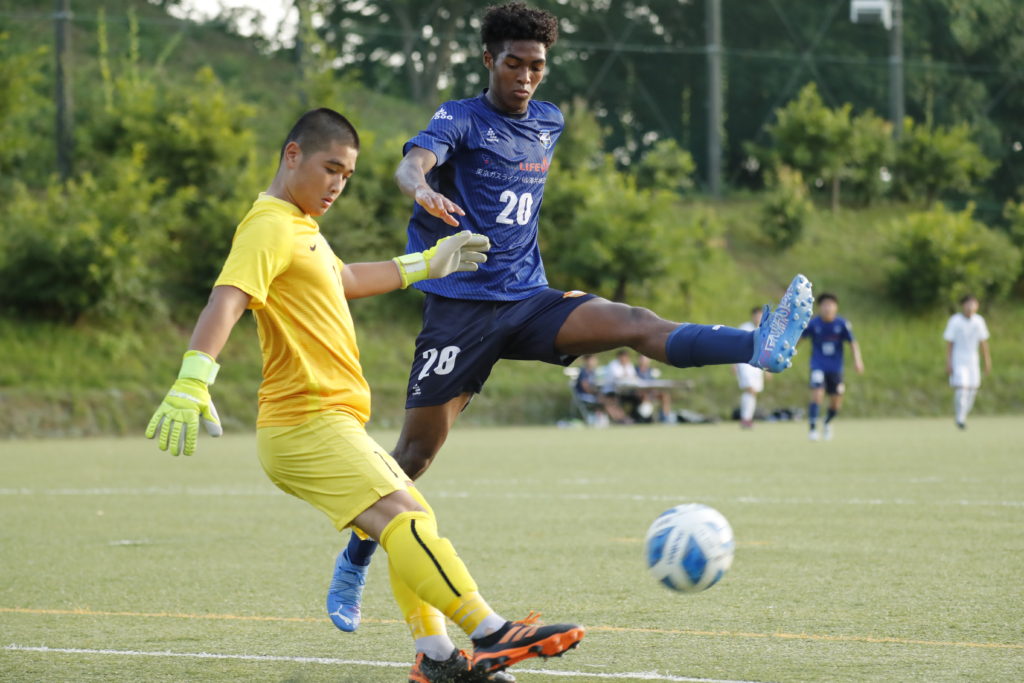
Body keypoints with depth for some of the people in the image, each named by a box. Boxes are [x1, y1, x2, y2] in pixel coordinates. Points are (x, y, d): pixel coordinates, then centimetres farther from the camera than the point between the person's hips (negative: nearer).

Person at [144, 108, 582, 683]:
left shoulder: (302, 228, 21)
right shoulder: (270, 229, -12)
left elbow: (347, 280, 40)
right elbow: (226, 301, -28)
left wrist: (427, 264, 46)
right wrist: (192, 385, -42)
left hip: (331, 422, 11)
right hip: (306, 425, -11)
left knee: (415, 523, 16)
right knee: (403, 519, -23)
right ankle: (492, 634, -33)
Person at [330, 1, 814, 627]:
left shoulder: (550, 122, 14)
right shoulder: (460, 119, -5)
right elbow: (414, 161, -27)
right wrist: (422, 189, -49)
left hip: (528, 299, 4)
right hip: (461, 305, -4)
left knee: (635, 324, -21)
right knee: (418, 449, -1)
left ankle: (763, 348, -42)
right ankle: (355, 564, 16)